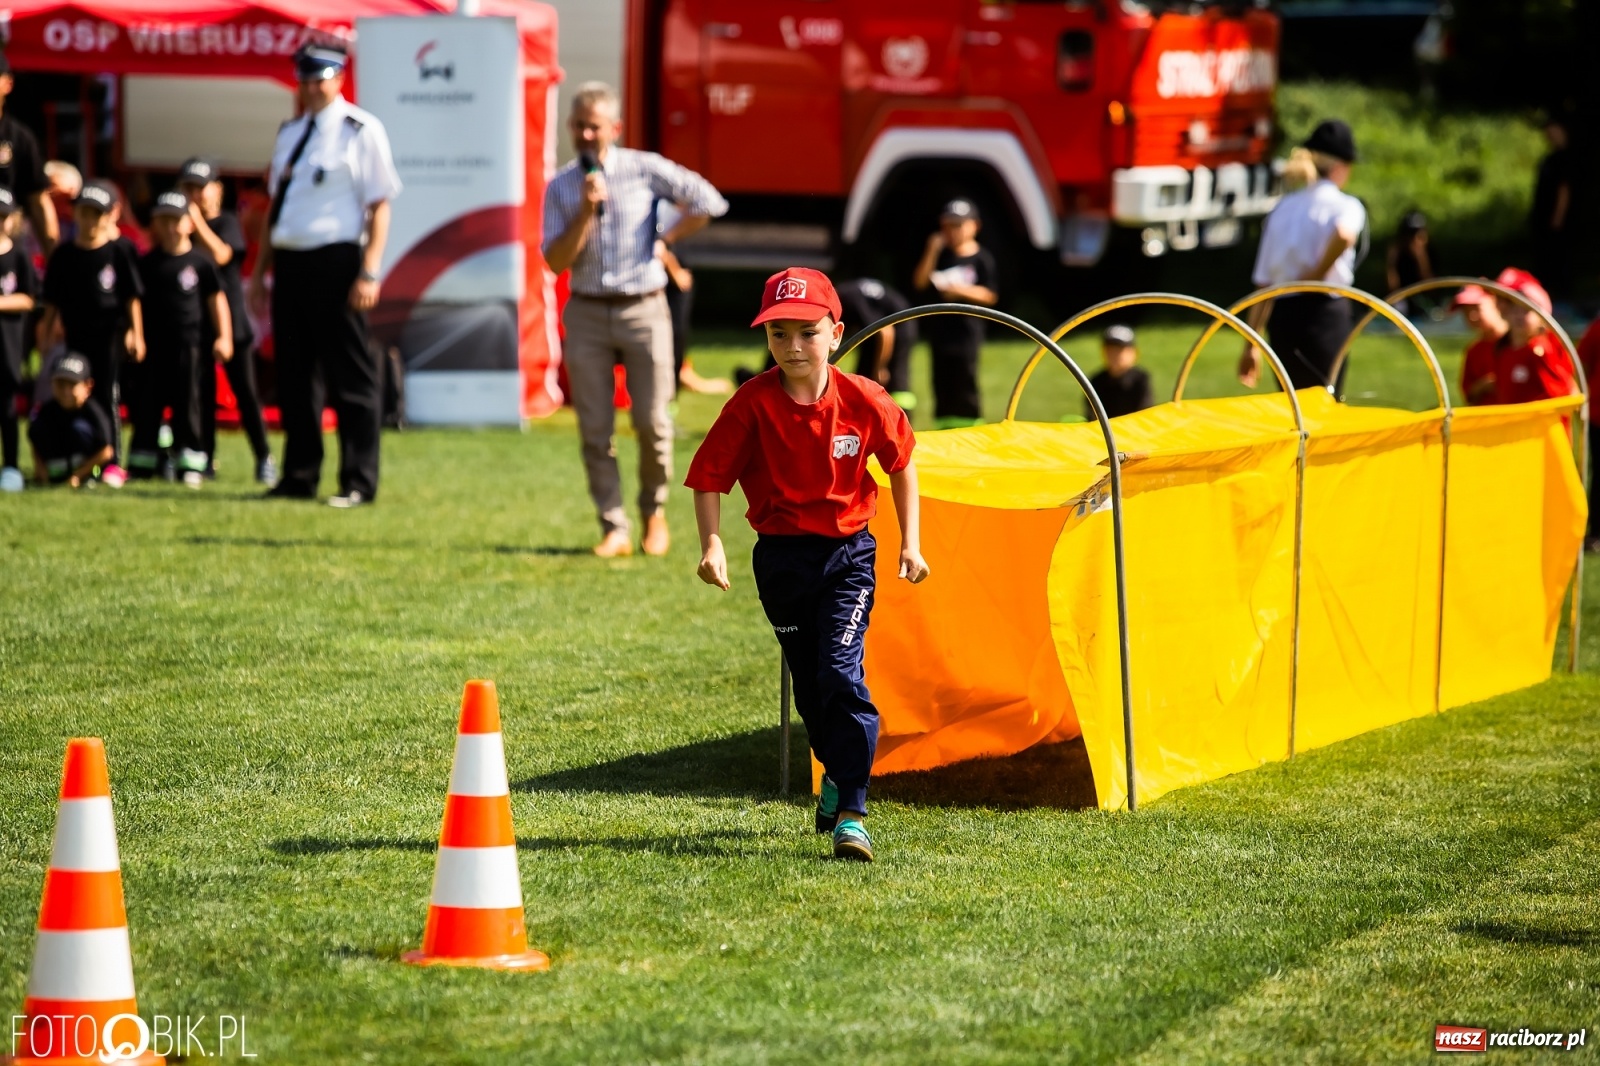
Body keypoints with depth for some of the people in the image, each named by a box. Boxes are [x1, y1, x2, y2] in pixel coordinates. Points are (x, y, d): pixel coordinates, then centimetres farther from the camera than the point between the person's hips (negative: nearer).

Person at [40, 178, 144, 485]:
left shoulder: (119, 251, -3)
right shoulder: (63, 255, 5)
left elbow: (132, 297, -2)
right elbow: (53, 301, 9)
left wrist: (135, 333, -5)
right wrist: (47, 330, 6)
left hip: (109, 333, -3)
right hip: (76, 333, 3)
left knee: (107, 396, 1)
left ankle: (112, 462, 6)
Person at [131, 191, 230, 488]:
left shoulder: (199, 261, 0)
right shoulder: (148, 263, 7)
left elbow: (216, 298, 3)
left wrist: (223, 337, -1)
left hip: (189, 341, -2)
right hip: (154, 341, 2)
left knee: (187, 402, 1)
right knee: (148, 403, 5)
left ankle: (191, 463, 5)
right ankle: (142, 461, 11)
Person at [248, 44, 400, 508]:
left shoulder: (361, 131, -4)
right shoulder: (290, 133, 17)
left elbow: (379, 206, -8)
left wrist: (369, 273, -16)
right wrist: (260, 272, 17)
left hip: (335, 262, -7)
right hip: (289, 261, 7)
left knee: (350, 376, -3)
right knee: (295, 372, 10)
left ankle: (359, 482, 1)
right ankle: (299, 477, 18)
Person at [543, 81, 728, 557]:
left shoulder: (645, 169, -2)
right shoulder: (561, 188, 4)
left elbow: (708, 201, -1)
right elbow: (556, 262, -4)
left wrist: (666, 238, 0)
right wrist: (587, 209, -14)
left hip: (642, 308, -2)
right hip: (587, 313, 2)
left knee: (652, 422, -2)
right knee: (595, 430, -2)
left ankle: (654, 512, 20)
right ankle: (614, 529, 3)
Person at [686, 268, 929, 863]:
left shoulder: (864, 401, -9)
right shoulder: (753, 405, -11)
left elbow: (901, 463, 7)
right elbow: (709, 476, -7)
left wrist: (911, 542, 7)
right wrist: (711, 544, -20)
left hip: (848, 552, -1)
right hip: (782, 557, 1)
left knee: (841, 672, -16)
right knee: (809, 683, 12)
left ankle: (850, 813, -14)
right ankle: (837, 773, 39)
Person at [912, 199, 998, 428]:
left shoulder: (982, 259, -4)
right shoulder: (941, 255, 6)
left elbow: (990, 296, -5)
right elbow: (919, 283, -1)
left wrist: (962, 291, -19)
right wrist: (931, 252, -10)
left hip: (967, 329, -4)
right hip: (940, 328, 4)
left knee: (965, 382, -5)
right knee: (942, 382, 8)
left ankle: (971, 426, 1)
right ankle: (943, 428, 15)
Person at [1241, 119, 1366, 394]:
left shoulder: (1284, 207, 14)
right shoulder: (1346, 206, -1)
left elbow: (1263, 281, 12)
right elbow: (1344, 234, -28)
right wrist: (1316, 277, -13)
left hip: (1281, 314, 5)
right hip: (1325, 309, -5)